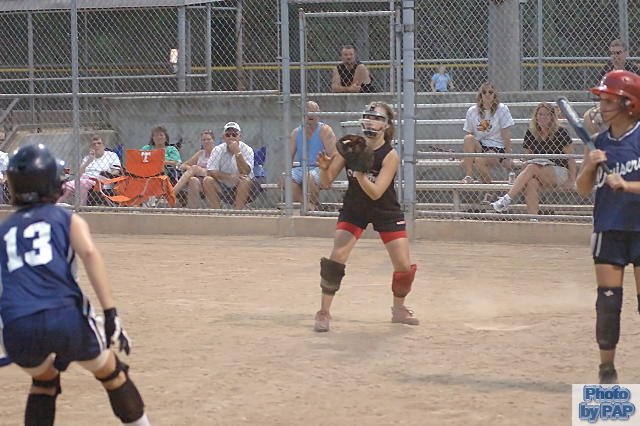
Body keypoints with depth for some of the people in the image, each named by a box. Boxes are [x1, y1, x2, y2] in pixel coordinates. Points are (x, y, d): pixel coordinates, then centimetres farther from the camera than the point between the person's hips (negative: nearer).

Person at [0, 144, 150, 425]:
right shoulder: (67, 220, 15)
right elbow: (89, 253, -5)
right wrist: (111, 314, -9)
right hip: (66, 316, -2)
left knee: (44, 380, 31)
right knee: (112, 374, 22)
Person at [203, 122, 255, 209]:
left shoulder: (247, 150, -7)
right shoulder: (218, 150, -1)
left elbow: (245, 172, -22)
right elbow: (210, 172, -14)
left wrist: (237, 152, -28)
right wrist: (230, 177, -26)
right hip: (222, 189, 2)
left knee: (245, 181, -32)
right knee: (207, 181, -23)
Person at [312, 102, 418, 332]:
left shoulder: (390, 155, -20)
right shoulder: (350, 145, -13)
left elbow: (375, 193, -28)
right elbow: (327, 182, -10)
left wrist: (359, 172, -42)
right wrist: (324, 167, -31)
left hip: (386, 212, -1)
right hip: (354, 208, 1)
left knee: (404, 266, -2)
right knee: (336, 257, -16)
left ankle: (399, 309, 25)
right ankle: (323, 313, -5)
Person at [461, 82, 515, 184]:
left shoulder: (502, 109, -2)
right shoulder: (472, 111, 5)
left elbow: (506, 137, -5)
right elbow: (468, 134, 6)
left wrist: (508, 158, -10)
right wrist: (465, 158, -4)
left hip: (497, 149, -3)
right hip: (479, 147, 4)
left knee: (479, 161, -33)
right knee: (468, 138, -29)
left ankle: (488, 182, -3)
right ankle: (468, 176, -31)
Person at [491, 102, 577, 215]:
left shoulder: (560, 133, -1)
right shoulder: (531, 133, 10)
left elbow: (571, 158, -1)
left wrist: (572, 180, -10)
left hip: (560, 173, -3)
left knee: (532, 167, -30)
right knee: (531, 184, -33)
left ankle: (507, 199, -39)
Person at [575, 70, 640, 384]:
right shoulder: (599, 142, 7)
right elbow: (583, 190, 7)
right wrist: (589, 166, -10)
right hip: (608, 231, 4)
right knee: (607, 302, 3)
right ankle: (607, 367, 12)